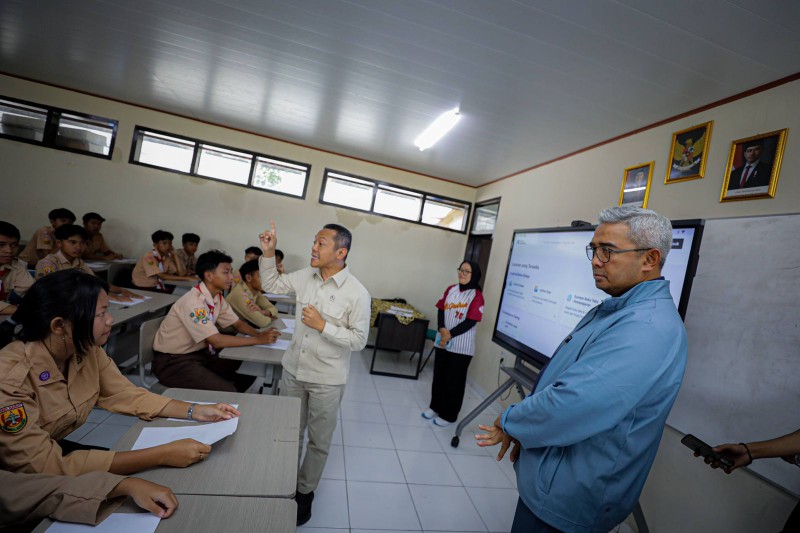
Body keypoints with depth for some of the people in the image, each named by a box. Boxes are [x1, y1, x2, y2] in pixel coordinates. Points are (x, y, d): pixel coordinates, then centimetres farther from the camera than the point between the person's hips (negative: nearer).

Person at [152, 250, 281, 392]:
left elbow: (237, 323, 7)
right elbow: (217, 341, -30)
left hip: (200, 353, 8)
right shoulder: (193, 302, -26)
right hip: (173, 361, -8)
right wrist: (259, 339, -26)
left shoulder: (217, 297, 0)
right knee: (227, 392, -24)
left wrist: (260, 334, -14)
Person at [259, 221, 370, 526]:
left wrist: (322, 326, -25)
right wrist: (269, 253, -1)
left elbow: (359, 340, -17)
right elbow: (271, 285, 12)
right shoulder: (305, 277, -4)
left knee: (318, 441, 16)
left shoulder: (357, 293, -20)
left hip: (327, 380, -5)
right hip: (293, 370, 5)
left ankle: (305, 492, 40)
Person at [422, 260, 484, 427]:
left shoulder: (477, 296, -11)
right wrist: (442, 330, -14)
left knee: (454, 380, 7)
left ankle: (448, 415, 23)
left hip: (461, 346, -5)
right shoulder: (450, 289, 5)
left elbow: (470, 322, -16)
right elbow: (441, 311, 3)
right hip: (442, 342, 5)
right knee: (439, 375, 15)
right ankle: (435, 407, 34)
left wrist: (450, 335, -17)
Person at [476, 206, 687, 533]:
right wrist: (521, 430, 3)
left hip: (565, 498, -8)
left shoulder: (648, 329, -29)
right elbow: (558, 381, 11)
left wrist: (509, 422, -16)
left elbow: (571, 405, -35)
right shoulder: (613, 310, 6)